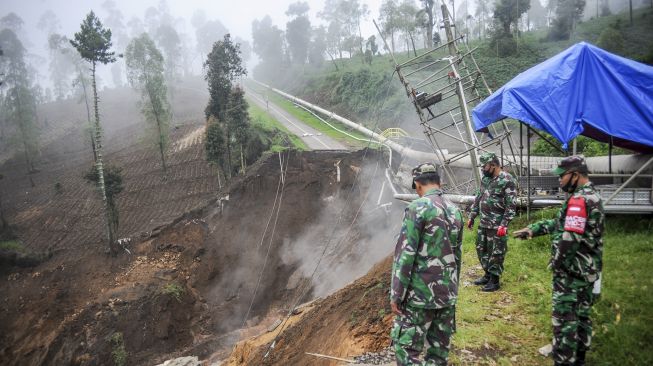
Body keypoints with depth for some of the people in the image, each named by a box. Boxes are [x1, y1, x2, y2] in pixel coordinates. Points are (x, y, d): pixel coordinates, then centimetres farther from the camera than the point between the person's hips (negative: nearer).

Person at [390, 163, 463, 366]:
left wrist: (396, 294, -11)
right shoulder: (455, 210, 9)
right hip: (447, 293, 7)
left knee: (406, 348, 1)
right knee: (439, 349, 14)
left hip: (420, 294, -7)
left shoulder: (418, 207, -13)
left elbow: (405, 253, -16)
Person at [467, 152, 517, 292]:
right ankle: (487, 275, 31)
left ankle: (494, 280, 13)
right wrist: (472, 217, 15)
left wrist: (504, 225, -21)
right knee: (481, 249, 16)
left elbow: (511, 206, -17)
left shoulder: (507, 181, -15)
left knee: (496, 253, 2)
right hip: (483, 223, 8)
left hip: (497, 225, -8)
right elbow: (478, 198, 18)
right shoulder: (485, 178, 9)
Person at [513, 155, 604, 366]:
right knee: (582, 316, 18)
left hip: (571, 271, -10)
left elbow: (569, 238, -27)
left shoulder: (578, 199, -21)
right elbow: (560, 223, 19)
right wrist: (533, 229, 15)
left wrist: (556, 262, -13)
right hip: (588, 270, 10)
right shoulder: (593, 196, 12)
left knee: (565, 319, -3)